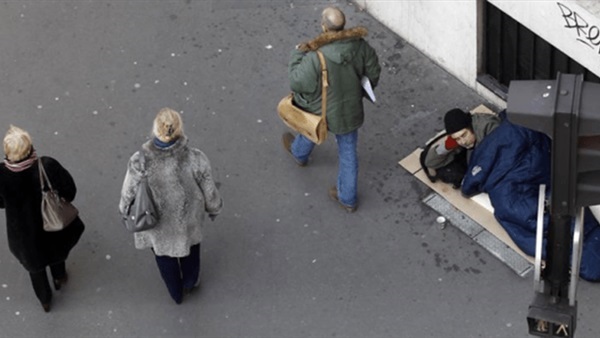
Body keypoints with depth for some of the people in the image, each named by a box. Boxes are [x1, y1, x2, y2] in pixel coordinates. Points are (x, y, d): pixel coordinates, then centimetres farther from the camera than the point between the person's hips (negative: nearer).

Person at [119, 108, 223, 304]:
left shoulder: (139, 163, -35)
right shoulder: (195, 160, -34)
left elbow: (128, 195, -17)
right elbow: (210, 193, -17)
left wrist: (125, 210, 7)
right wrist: (214, 208, 7)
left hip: (155, 222, 0)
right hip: (187, 219, 0)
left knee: (164, 255, 32)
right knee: (190, 243, 36)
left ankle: (176, 293, 59)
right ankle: (189, 283, 62)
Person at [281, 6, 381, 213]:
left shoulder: (315, 57, -36)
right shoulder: (360, 46, -19)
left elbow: (298, 83, -23)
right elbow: (373, 74, -4)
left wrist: (297, 56, -9)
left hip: (324, 112, -2)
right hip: (351, 111, 3)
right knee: (348, 153, 20)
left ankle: (299, 153, 66)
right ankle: (347, 199, 34)